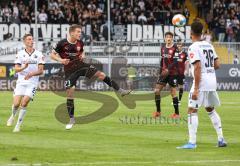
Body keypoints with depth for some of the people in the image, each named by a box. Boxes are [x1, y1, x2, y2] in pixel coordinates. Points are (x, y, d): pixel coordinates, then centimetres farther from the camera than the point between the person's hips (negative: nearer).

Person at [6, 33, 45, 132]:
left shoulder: (39, 54, 2)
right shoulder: (20, 54, 4)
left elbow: (41, 71, -2)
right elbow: (16, 69, -1)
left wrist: (32, 73, -22)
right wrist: (24, 67, -23)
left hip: (32, 83, -1)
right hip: (21, 82, 1)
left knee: (24, 104, -14)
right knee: (16, 104, -10)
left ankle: (18, 125, -4)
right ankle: (13, 116, 24)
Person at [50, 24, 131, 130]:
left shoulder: (80, 43, -2)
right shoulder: (62, 43, -15)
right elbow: (52, 55, -6)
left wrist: (83, 55, -5)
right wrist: (60, 60, -23)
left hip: (80, 65, 3)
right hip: (70, 70, -3)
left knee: (100, 74, -11)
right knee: (70, 93, -5)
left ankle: (120, 90, -2)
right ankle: (71, 119, 6)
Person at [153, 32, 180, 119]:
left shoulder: (175, 48, -11)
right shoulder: (163, 48, 9)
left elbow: (175, 62, -18)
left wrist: (168, 69, -27)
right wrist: (161, 71, 16)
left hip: (172, 73, -6)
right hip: (164, 73, 6)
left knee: (173, 92, -3)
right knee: (157, 90, -1)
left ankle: (177, 113, 6)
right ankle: (158, 111, 9)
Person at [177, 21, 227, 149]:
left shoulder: (193, 47, -11)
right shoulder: (209, 45, 12)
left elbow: (198, 67, -19)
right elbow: (217, 65, 12)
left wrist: (196, 89, -19)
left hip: (201, 82, -8)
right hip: (212, 81, 8)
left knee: (192, 110, -5)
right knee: (211, 110, 20)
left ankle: (192, 142, -11)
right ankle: (221, 139, 18)